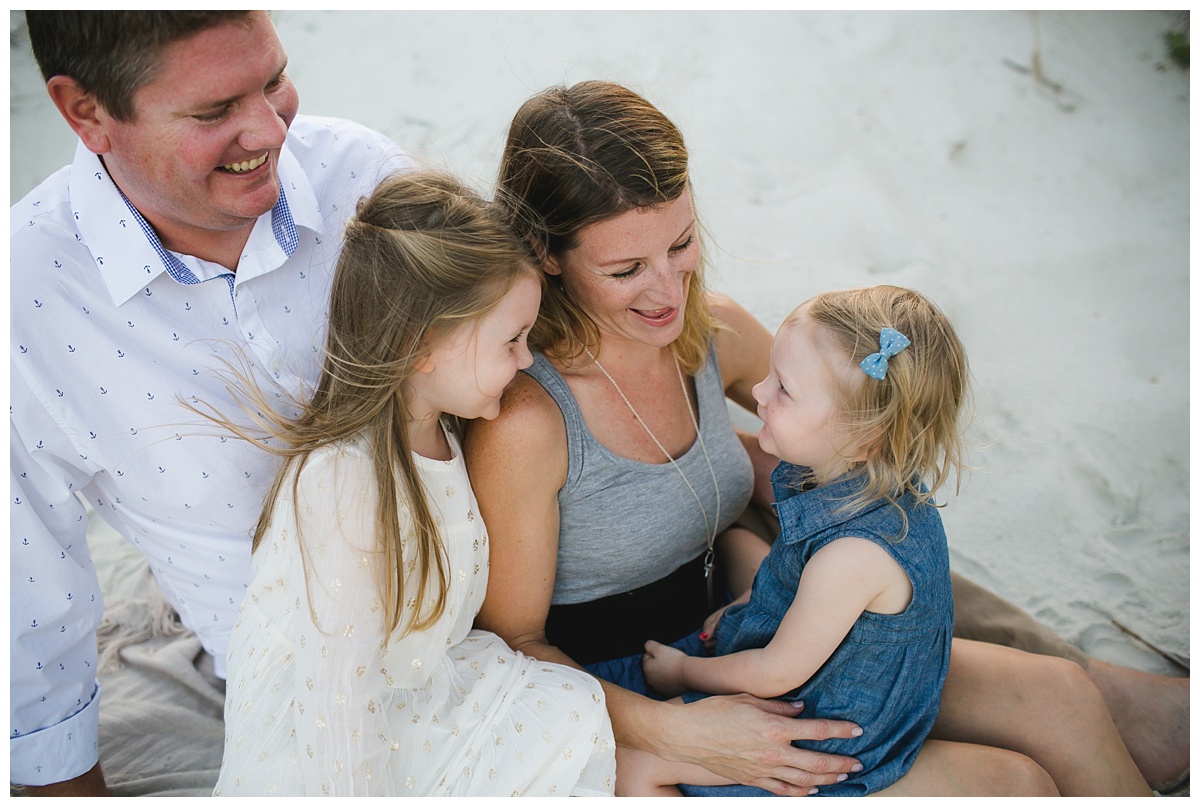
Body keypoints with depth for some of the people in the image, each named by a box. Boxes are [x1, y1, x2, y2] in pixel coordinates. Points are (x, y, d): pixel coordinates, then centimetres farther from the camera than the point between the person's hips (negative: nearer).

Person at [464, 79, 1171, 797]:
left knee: (1062, 696, 0)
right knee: (1012, 783, -13)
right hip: (627, 710, -6)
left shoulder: (714, 331, -7)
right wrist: (680, 731, -26)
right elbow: (513, 643, -16)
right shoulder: (524, 420, -27)